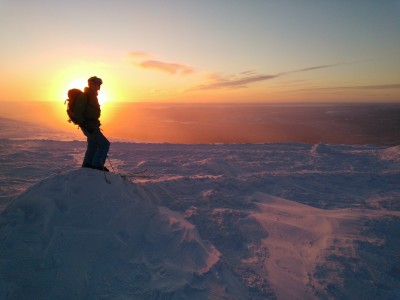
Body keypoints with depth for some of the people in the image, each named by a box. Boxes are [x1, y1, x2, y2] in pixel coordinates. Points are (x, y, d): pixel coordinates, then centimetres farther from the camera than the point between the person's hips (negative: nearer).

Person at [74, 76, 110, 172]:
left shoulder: (92, 96, 17)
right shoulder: (84, 96, -13)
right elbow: (77, 112, -18)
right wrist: (84, 125, -26)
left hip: (92, 126, 10)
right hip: (88, 126, -10)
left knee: (93, 146, 16)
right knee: (105, 144, -13)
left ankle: (86, 166, 26)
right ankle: (97, 165, -7)